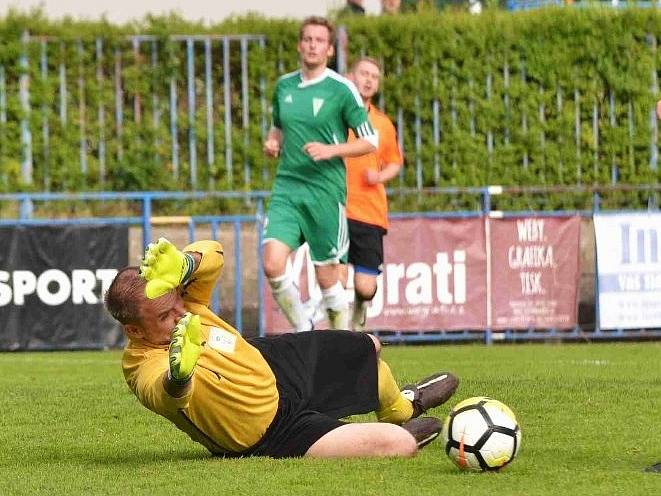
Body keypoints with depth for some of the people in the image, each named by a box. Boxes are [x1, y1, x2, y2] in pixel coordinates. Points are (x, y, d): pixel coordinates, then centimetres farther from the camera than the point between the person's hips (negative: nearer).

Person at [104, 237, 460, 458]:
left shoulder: (173, 302, -18)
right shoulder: (147, 371, -38)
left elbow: (212, 255, -14)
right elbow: (168, 395, -60)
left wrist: (181, 267, -37)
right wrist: (179, 374, -85)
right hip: (273, 434, -8)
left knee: (368, 348, 29)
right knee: (400, 445, -18)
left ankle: (400, 407, 65)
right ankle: (405, 430, 22)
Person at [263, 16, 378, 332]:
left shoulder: (341, 89, -4)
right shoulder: (284, 86, 11)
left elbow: (370, 141, -1)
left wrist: (331, 150, -15)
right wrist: (272, 143, 6)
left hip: (325, 190, -4)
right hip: (286, 188, 4)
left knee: (327, 279, 1)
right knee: (272, 264, -14)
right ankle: (302, 331, 5)